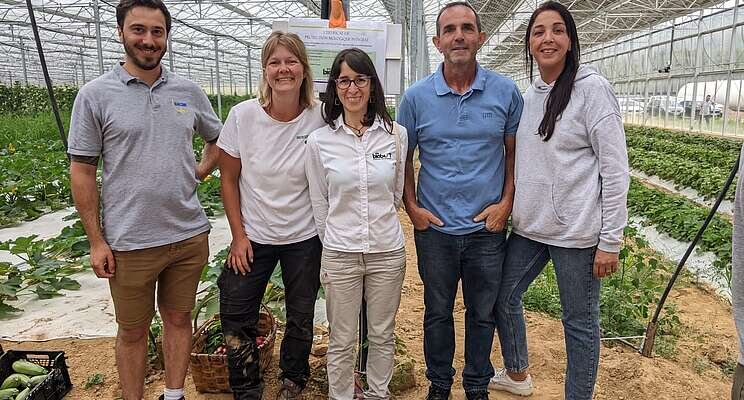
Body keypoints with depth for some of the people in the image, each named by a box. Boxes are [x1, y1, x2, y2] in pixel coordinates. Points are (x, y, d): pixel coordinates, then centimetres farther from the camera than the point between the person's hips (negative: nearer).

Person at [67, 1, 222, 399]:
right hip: (129, 243, -3)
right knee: (132, 331, 12)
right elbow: (82, 172, -4)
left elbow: (218, 137, 21)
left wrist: (201, 170, 4)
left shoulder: (188, 91, 4)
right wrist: (96, 241, -7)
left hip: (189, 235, 3)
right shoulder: (95, 94, -5)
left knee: (179, 318, 16)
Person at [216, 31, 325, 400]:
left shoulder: (320, 119, -13)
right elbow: (229, 179, -2)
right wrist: (238, 235, -4)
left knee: (301, 317, 15)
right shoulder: (243, 115, -12)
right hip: (253, 236, 1)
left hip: (305, 238, 0)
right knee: (236, 316, 8)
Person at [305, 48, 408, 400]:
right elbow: (319, 203, 5)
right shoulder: (319, 140, -4)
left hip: (387, 251, 1)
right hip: (340, 254, -1)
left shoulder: (396, 134, -2)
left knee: (382, 335, 17)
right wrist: (333, 241, 9)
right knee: (342, 340, 11)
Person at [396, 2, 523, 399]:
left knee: (483, 313, 15)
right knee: (438, 312, 15)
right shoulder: (416, 97, -5)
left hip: (488, 227, 1)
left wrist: (506, 203, -4)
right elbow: (403, 157, 4)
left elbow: (513, 152, 5)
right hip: (435, 228, 0)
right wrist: (412, 207, -3)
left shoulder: (506, 92, -4)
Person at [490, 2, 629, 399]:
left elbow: (615, 168, -12)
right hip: (528, 225, 7)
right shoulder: (528, 95, 8)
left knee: (580, 323, 7)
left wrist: (610, 241, -14)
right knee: (503, 298, 18)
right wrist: (509, 207, 14)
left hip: (575, 231, -7)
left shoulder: (591, 89, -10)